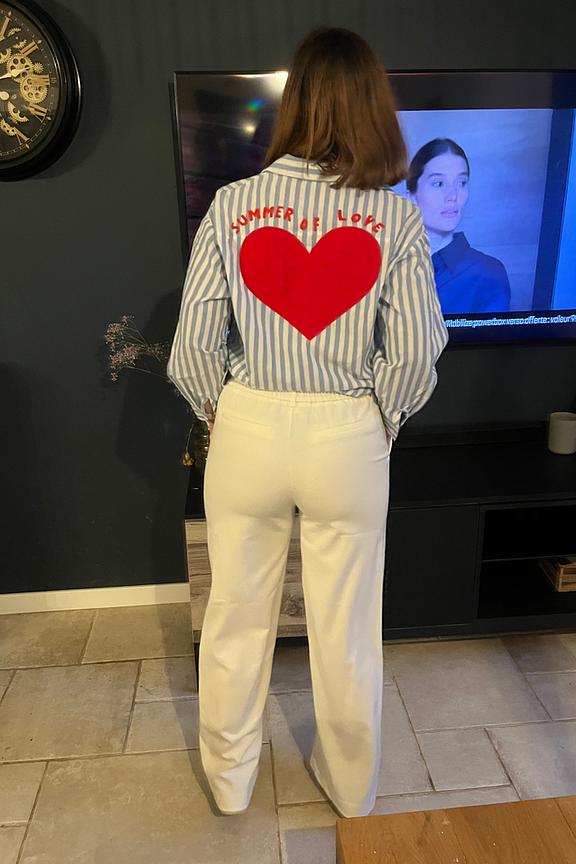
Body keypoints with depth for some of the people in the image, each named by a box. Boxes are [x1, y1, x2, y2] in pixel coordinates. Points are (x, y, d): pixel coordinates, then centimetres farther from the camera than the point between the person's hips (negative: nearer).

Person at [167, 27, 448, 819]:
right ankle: (350, 787, 44)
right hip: (348, 440, 0)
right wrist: (381, 423, 9)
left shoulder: (232, 205, -5)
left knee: (237, 615, 20)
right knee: (347, 629, 18)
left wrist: (223, 413, 11)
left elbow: (193, 346, -6)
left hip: (248, 431, 1)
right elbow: (415, 354, -10)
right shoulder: (398, 218, -6)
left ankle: (230, 780, 44)